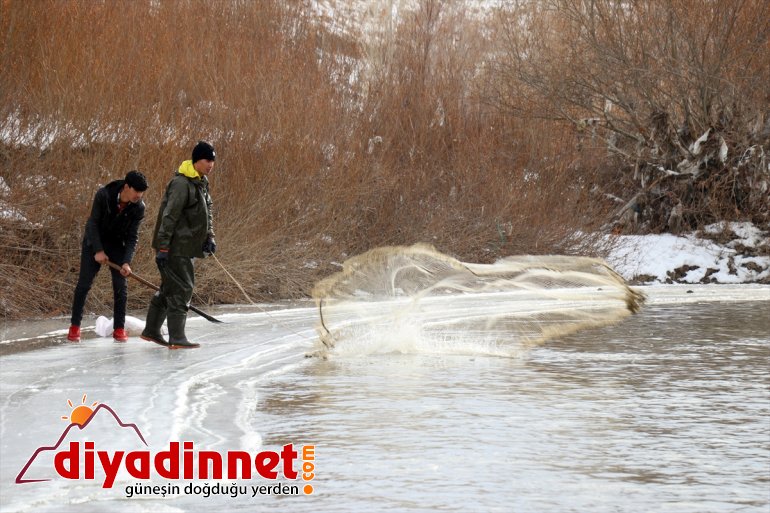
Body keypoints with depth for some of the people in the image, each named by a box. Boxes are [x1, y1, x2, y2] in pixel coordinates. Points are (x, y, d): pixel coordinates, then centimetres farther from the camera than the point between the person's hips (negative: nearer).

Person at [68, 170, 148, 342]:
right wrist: (98, 251, -24)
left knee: (120, 285, -5)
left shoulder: (138, 207, -19)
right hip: (94, 242, -2)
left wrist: (127, 262, -27)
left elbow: (132, 237, -16)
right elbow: (93, 224, -20)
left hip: (117, 244, 2)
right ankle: (75, 326, 5)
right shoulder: (103, 195, -26)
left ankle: (119, 328, 4)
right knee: (84, 283, -4)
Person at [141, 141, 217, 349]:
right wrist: (162, 248, -23)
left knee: (169, 289, 16)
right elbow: (169, 217, -21)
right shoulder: (181, 183, -18)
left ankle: (151, 331, 25)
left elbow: (206, 214, 24)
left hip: (187, 247, 10)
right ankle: (176, 337, -10)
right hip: (176, 248, -10)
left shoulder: (202, 183, 14)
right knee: (181, 290, -10)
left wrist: (209, 238, 11)